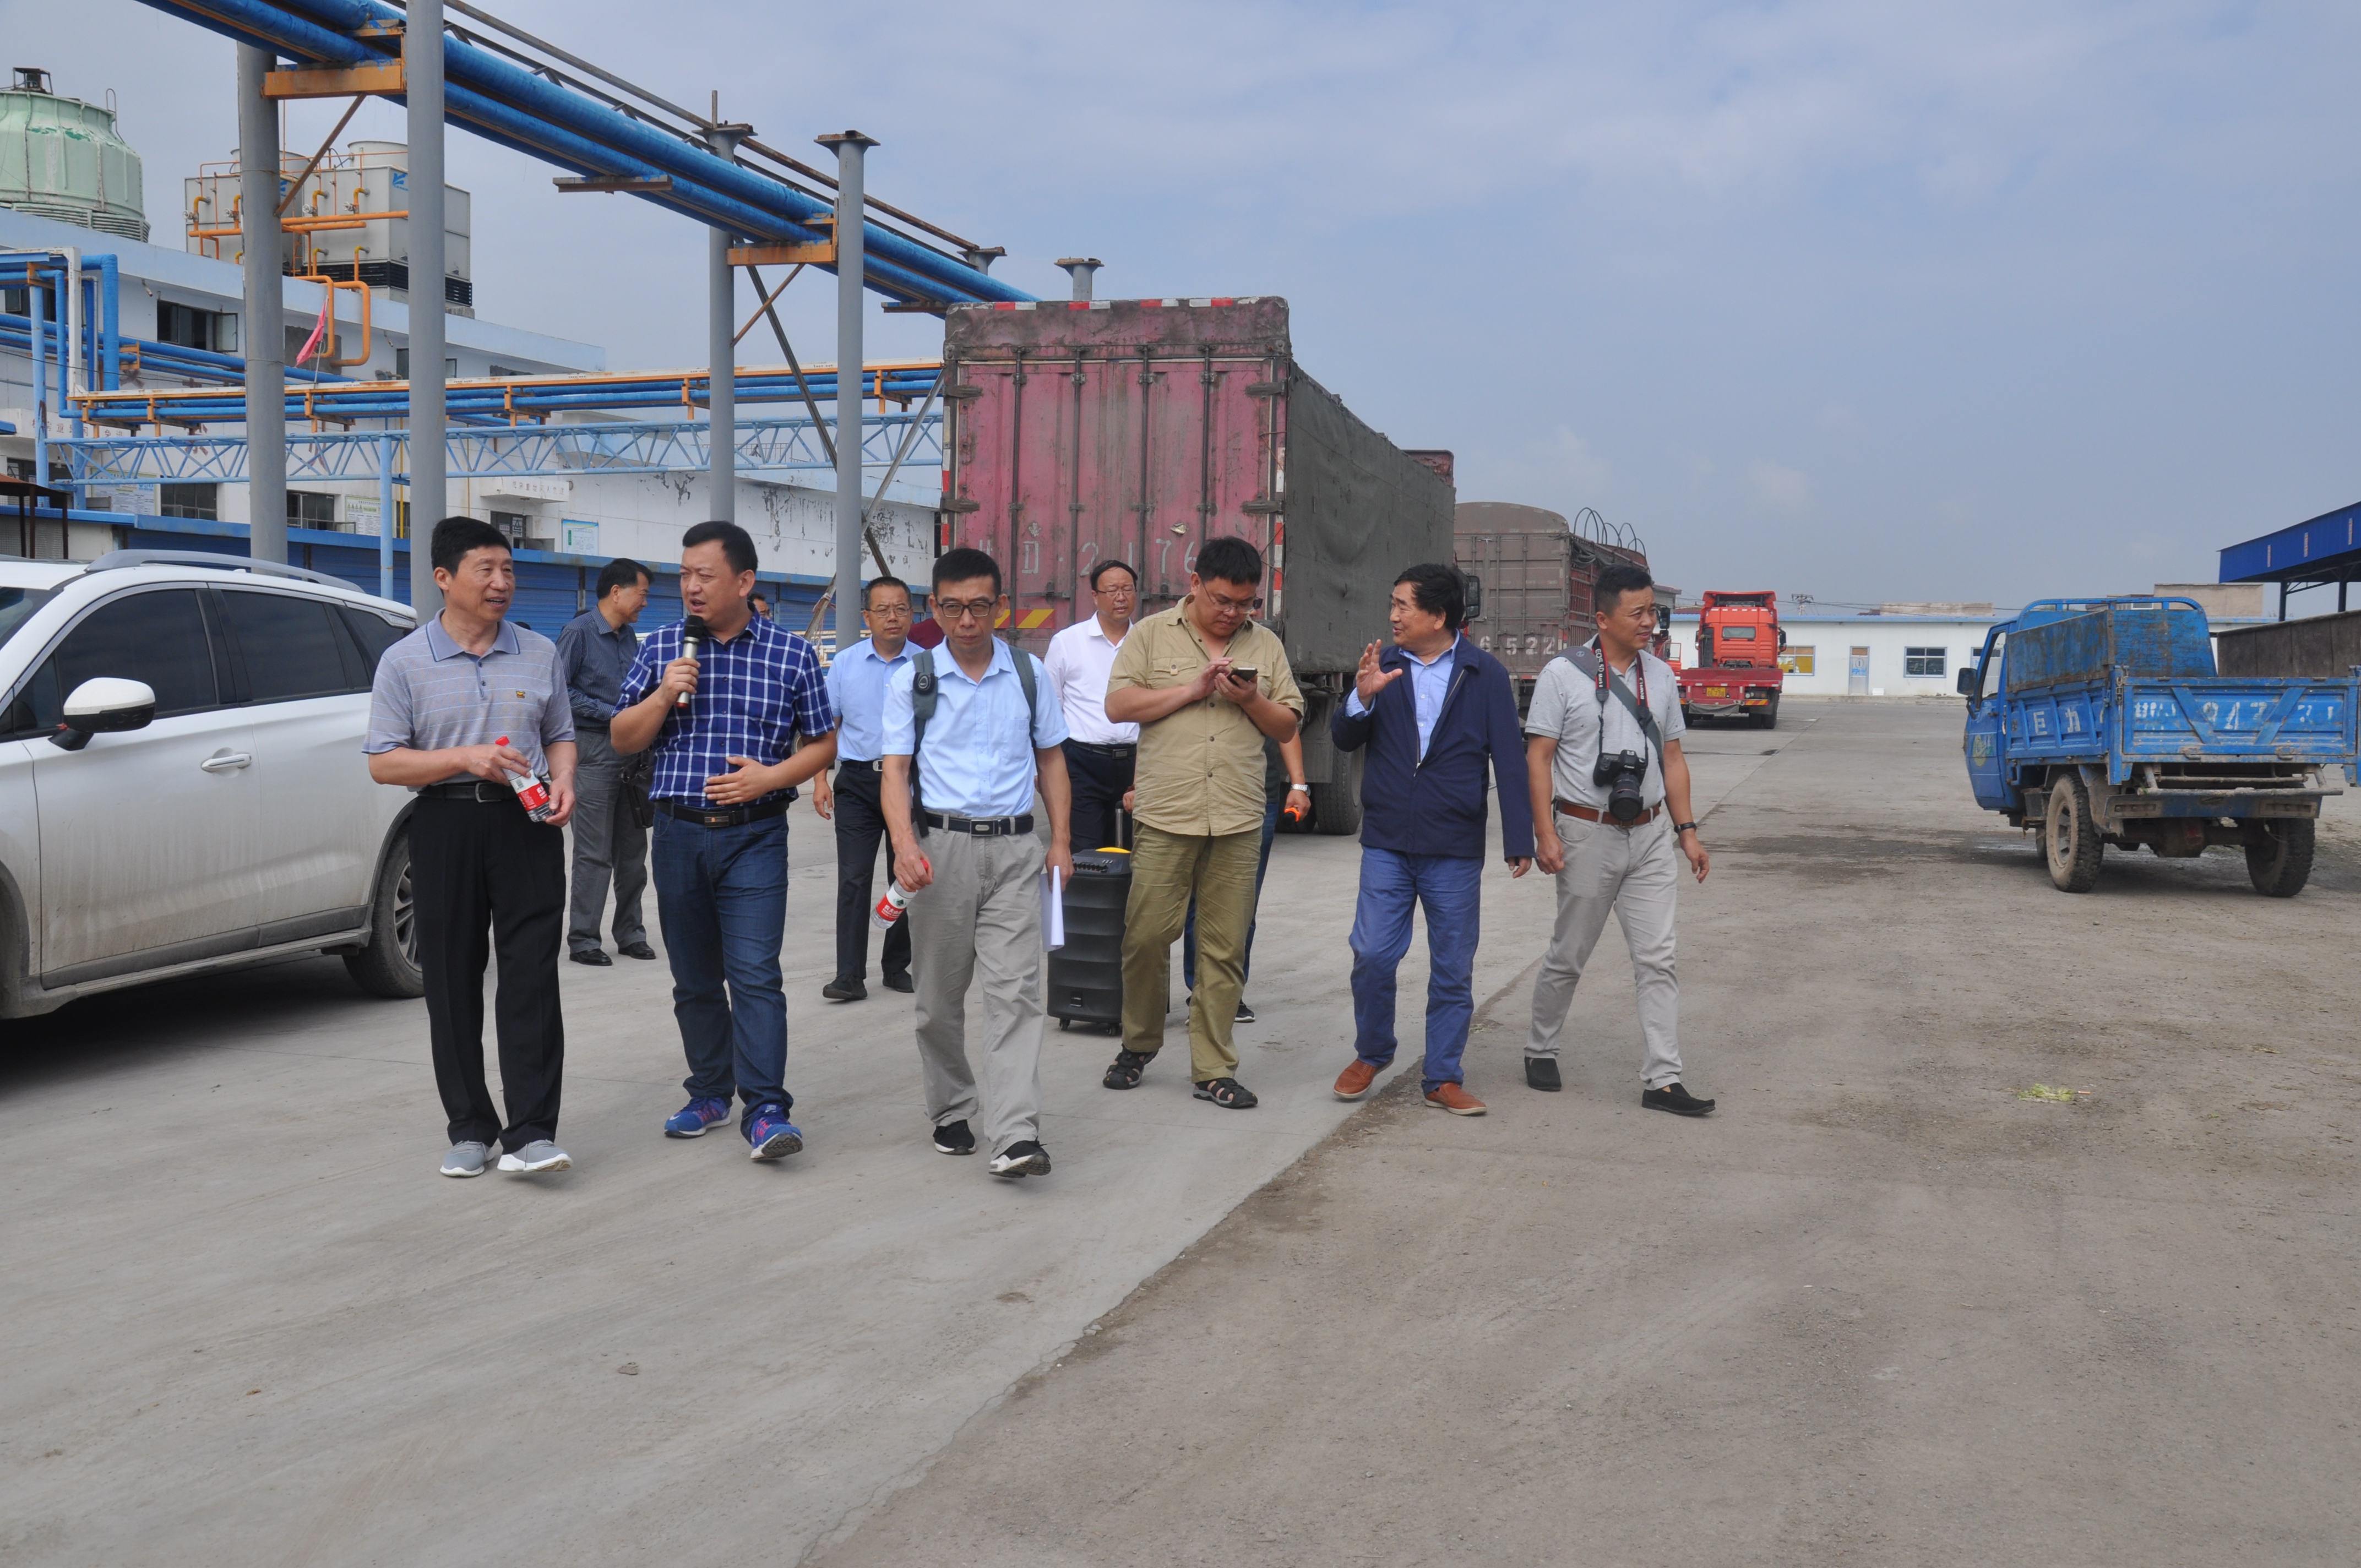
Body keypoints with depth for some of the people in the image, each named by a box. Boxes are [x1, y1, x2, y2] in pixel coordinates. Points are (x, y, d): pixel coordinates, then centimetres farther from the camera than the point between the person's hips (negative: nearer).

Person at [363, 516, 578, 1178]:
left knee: (531, 977, -6)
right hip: (445, 828, -1)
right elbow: (383, 763, -2)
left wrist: (562, 782, -5)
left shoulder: (539, 653, 9)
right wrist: (467, 759, -15)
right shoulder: (405, 662, 2)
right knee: (451, 984, 5)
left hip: (526, 826, 1)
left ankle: (530, 1132, -6)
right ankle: (469, 1127, 17)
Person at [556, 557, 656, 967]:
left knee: (632, 849, 10)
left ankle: (631, 933, 19)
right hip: (595, 750, -7)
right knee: (594, 853, -5)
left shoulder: (629, 637, 15)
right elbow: (561, 691, -13)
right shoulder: (579, 632, -7)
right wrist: (612, 714, -13)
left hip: (631, 750, 7)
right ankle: (582, 939, 3)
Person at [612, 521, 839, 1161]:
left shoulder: (792, 653, 2)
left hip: (754, 836, -3)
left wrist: (770, 777, -11)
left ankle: (766, 1110, -11)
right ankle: (709, 1093, 25)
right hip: (678, 835, 3)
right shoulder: (662, 647, 8)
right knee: (694, 978, 11)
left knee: (755, 974, -11)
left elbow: (825, 743, 6)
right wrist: (663, 695, -10)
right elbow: (624, 739, 8)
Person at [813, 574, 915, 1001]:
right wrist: (820, 780, 0)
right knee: (854, 879, -4)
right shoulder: (845, 664, 5)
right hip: (858, 779, 0)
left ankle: (897, 966, 21)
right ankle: (850, 975, -2)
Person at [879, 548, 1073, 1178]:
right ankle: (950, 1112, 26)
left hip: (1014, 848, 0)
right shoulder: (910, 680, 3)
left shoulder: (1028, 672, 8)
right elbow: (895, 769, -1)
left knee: (1016, 990, -9)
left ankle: (1014, 1136, -12)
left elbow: (1051, 758, 15)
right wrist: (904, 844, -17)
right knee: (940, 996, 9)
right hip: (940, 845, 0)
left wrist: (1061, 841, 7)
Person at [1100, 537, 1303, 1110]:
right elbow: (1118, 705, -4)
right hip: (1165, 818, -2)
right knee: (1146, 936, -1)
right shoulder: (1151, 636, 5)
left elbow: (1288, 726, 14)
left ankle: (1213, 1069, 12)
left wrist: (1251, 701, -6)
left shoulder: (1266, 646, 13)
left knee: (1225, 950, 4)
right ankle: (1139, 1044, 21)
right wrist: (1193, 690, -10)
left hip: (1238, 824, 2)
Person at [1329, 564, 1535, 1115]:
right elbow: (1345, 740, 7)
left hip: (1455, 847, -1)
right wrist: (1361, 698, -14)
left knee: (1453, 969, 6)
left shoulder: (1486, 675, -2)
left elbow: (1510, 761, -2)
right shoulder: (1384, 667, 5)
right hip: (1387, 842, 1)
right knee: (1372, 955, -2)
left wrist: (1519, 840, -6)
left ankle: (1444, 1079, 18)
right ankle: (1370, 1054, 22)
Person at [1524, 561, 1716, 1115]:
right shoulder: (1563, 674, -6)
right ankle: (1540, 1050, 28)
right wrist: (1545, 833, -14)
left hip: (1651, 835, 4)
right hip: (1589, 834, -4)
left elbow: (1672, 758, 14)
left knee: (1657, 960, 1)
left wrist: (1686, 830, 9)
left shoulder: (1660, 676, 9)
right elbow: (1539, 756, -7)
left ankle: (1662, 1079, 4)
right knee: (1567, 956, 7)